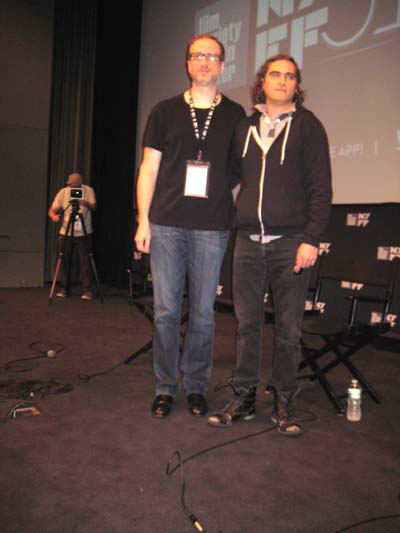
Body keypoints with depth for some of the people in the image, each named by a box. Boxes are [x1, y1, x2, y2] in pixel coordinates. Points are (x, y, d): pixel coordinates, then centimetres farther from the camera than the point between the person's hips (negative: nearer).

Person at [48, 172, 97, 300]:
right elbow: (52, 210, -8)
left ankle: (87, 290, -1)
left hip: (84, 234, -2)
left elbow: (93, 207, -19)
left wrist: (84, 202, -40)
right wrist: (54, 216, -31)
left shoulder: (88, 190, -6)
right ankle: (64, 289, 19)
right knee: (65, 262, 5)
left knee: (85, 261, -7)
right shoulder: (63, 192, -4)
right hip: (65, 233, 2)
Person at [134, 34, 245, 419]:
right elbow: (148, 169, 8)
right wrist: (143, 220, 1)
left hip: (212, 228, 0)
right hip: (166, 225, 0)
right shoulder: (165, 111, 10)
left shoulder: (235, 114, 10)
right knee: (166, 310, 4)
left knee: (203, 312, 5)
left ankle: (195, 386, 20)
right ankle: (165, 387, 17)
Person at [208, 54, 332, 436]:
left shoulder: (307, 126, 4)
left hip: (290, 242, -3)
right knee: (246, 323, 7)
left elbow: (320, 188, -2)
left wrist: (311, 238, -11)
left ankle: (283, 404, 17)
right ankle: (243, 398, 19)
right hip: (248, 241, 3)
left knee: (288, 328, 3)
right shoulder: (244, 128, 14)